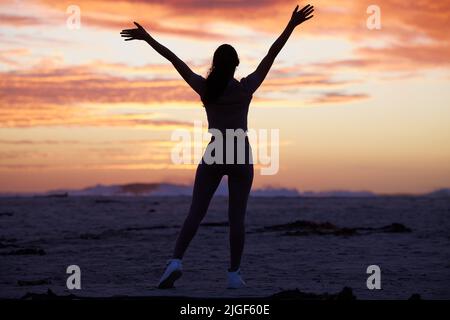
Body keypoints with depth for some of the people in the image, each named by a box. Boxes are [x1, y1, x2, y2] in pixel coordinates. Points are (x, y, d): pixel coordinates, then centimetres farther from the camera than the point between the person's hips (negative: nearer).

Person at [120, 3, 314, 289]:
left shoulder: (205, 88, -3)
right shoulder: (246, 87, -6)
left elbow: (174, 59, 2)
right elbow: (271, 56, -6)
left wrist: (147, 39, 6)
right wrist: (291, 26, -5)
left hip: (212, 156, 1)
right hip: (241, 157, -1)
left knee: (196, 213, 0)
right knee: (237, 217, 2)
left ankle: (176, 261, -19)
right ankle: (234, 274, 2)